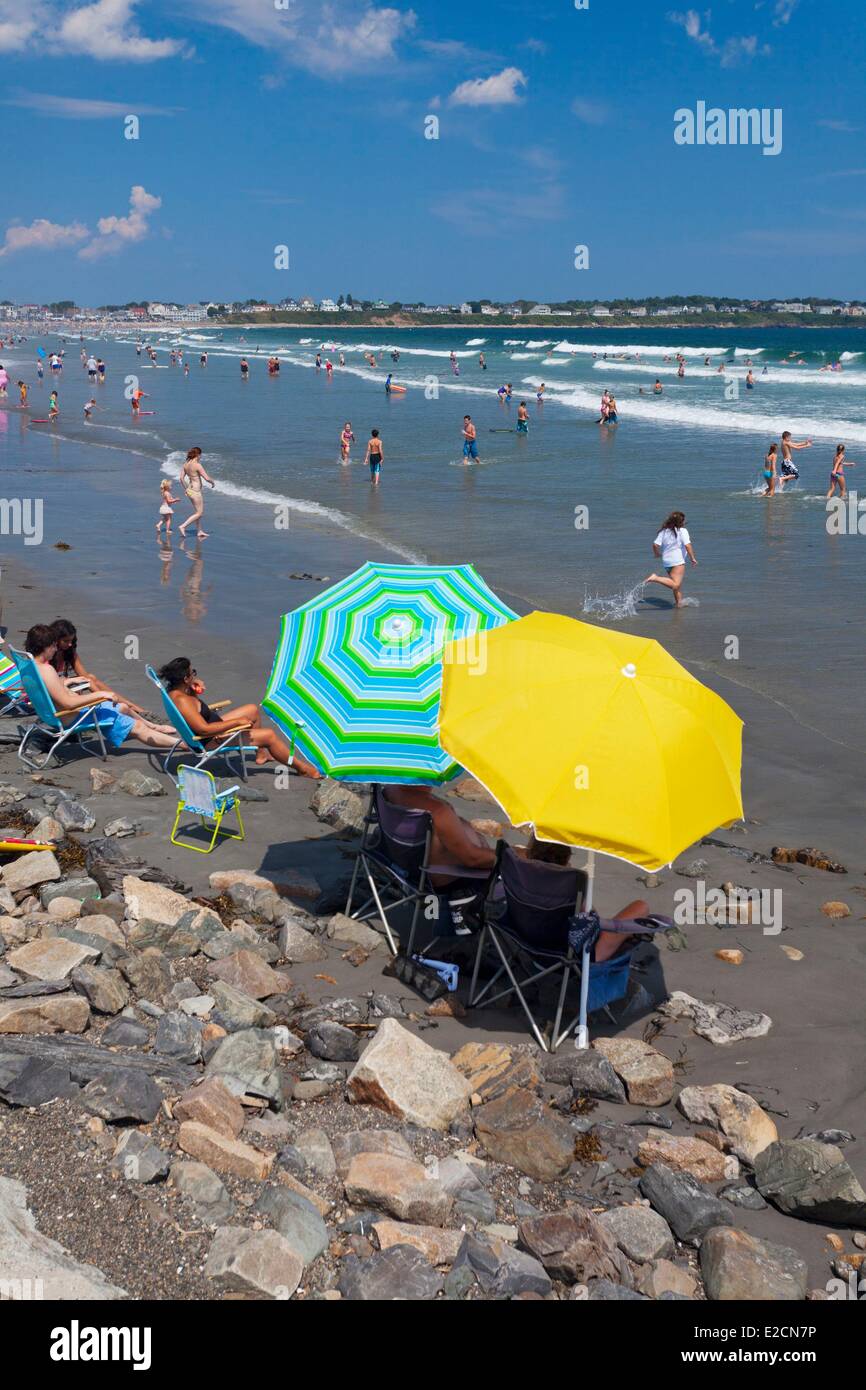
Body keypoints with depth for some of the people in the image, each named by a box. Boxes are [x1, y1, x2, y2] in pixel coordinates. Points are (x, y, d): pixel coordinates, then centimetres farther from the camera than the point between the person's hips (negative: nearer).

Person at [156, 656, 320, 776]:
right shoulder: (182, 701, -33)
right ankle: (303, 768, 8)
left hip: (214, 727, 11)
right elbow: (204, 729, -35)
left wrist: (197, 690, -6)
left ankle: (261, 754, 35)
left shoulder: (176, 691, -3)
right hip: (211, 741, -11)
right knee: (269, 735, -8)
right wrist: (237, 722, -26)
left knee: (253, 710, 22)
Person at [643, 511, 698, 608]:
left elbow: (655, 545, 1)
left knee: (678, 585, 21)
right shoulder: (682, 531, -5)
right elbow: (688, 546, -14)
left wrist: (657, 554, 20)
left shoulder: (664, 531, 9)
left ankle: (679, 602, 28)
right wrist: (692, 558, -5)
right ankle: (655, 578, -31)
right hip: (677, 561, -8)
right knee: (675, 585, -18)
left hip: (666, 561, 8)